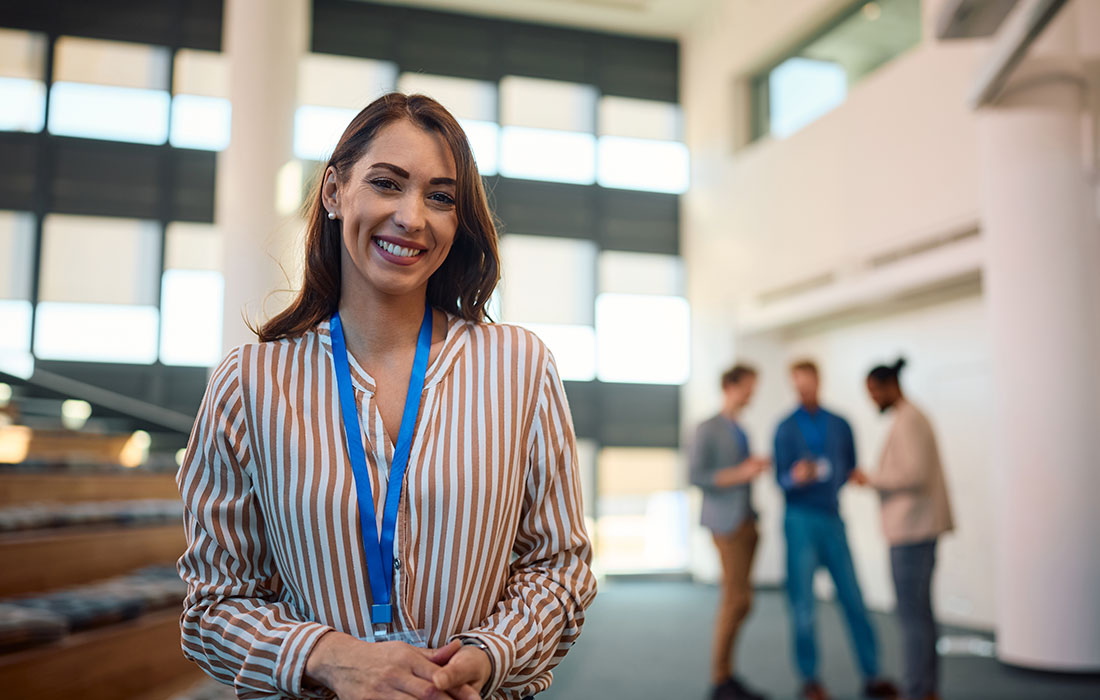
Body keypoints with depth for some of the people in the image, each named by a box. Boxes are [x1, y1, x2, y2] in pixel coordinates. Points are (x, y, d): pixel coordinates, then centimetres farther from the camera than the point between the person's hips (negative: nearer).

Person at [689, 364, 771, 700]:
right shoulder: (707, 429, -7)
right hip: (726, 521, -8)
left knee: (735, 600, 8)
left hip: (746, 519, 8)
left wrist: (756, 466, 4)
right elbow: (696, 475, -14)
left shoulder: (738, 431, 17)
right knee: (738, 599, -9)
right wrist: (740, 473, -19)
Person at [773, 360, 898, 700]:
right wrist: (796, 477, -24)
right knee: (802, 602, 0)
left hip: (832, 519, 2)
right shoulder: (785, 428, 2)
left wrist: (822, 476, -6)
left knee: (853, 599, 3)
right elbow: (781, 480, -3)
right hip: (800, 521, -2)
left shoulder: (840, 425, 9)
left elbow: (850, 471, 12)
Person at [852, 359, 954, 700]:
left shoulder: (907, 422, -14)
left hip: (910, 531, -10)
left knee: (911, 612, -5)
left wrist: (872, 479, -13)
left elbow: (916, 474, -22)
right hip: (921, 529, 10)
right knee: (920, 610, 14)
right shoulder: (915, 418, 17)